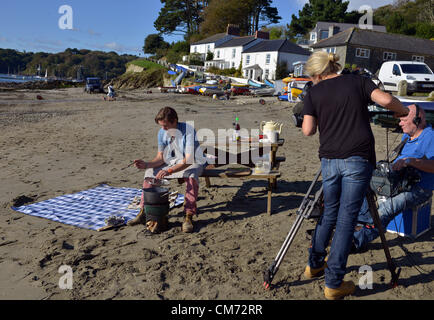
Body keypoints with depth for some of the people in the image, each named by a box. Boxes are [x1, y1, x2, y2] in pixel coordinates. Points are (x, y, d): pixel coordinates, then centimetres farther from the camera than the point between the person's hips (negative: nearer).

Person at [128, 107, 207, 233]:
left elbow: (189, 159, -33)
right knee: (150, 173, -10)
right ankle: (143, 213, -3)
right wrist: (146, 164, -23)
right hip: (172, 162, 6)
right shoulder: (162, 132, -6)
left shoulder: (188, 130, -26)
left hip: (194, 162, -6)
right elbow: (160, 157, -3)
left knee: (191, 176, -38)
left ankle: (188, 217, -33)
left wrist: (169, 171, -44)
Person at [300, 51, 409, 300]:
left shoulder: (314, 93, 9)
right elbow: (385, 100, -8)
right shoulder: (359, 82, 8)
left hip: (329, 160, 2)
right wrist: (405, 111, 10)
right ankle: (334, 283, 5)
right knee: (346, 219, 0)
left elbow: (307, 130, 3)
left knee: (330, 212, 20)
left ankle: (315, 265, 30)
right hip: (358, 159, -2)